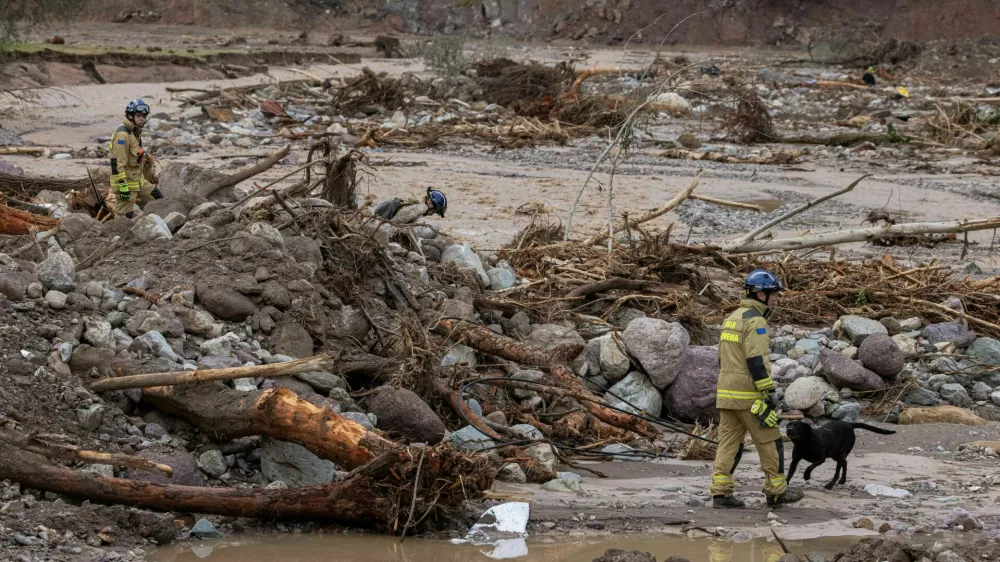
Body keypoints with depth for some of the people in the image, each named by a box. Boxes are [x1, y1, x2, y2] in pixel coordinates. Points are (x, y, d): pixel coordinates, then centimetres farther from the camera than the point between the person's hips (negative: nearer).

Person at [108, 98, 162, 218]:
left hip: (138, 180, 10)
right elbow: (117, 163, -25)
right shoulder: (122, 134, -20)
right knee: (124, 217, -7)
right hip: (126, 182, -10)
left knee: (157, 198, 14)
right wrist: (122, 185, -27)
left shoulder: (135, 132, 13)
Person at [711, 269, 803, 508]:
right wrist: (769, 393, -17)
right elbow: (757, 361, -20)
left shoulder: (731, 318, 17)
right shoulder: (755, 320, -12)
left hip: (726, 391, 8)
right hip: (749, 396, -8)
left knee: (728, 442, 5)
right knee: (769, 442, 2)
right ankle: (776, 491, 8)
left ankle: (720, 492, -1)